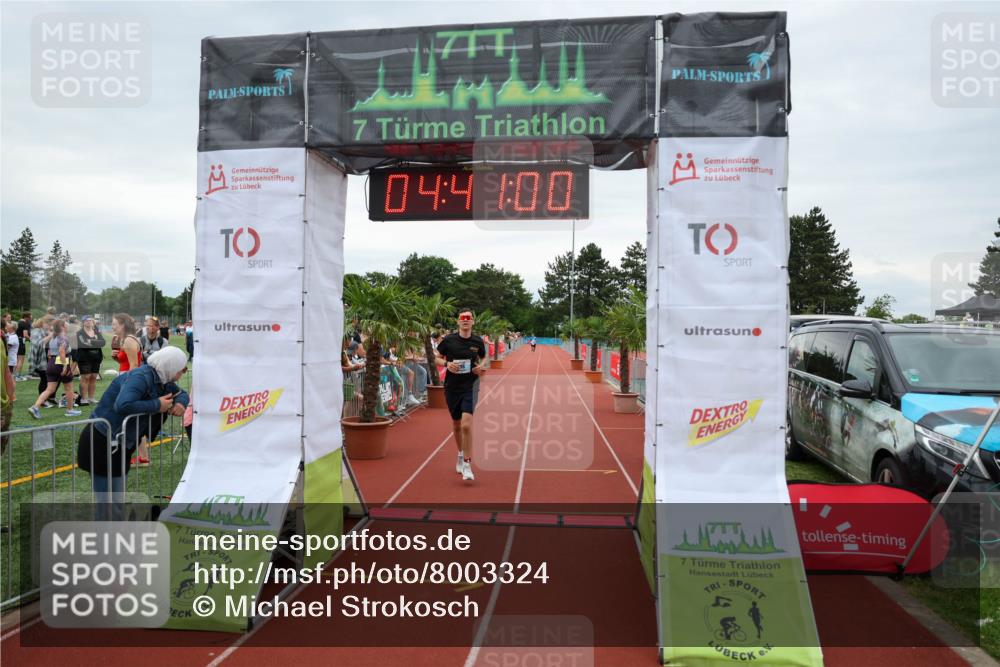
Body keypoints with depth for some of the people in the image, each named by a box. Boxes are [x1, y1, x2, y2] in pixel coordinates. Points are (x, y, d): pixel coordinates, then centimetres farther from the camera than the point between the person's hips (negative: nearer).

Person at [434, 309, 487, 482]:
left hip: (470, 385, -2)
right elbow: (437, 358, 6)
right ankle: (460, 454, 42)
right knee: (456, 424, 17)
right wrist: (446, 364, -15)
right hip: (452, 386, 2)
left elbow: (483, 357, 17)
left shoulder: (478, 341, -1)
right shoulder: (448, 340, -4)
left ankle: (467, 464, -8)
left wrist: (482, 366, -5)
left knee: (466, 424, -18)